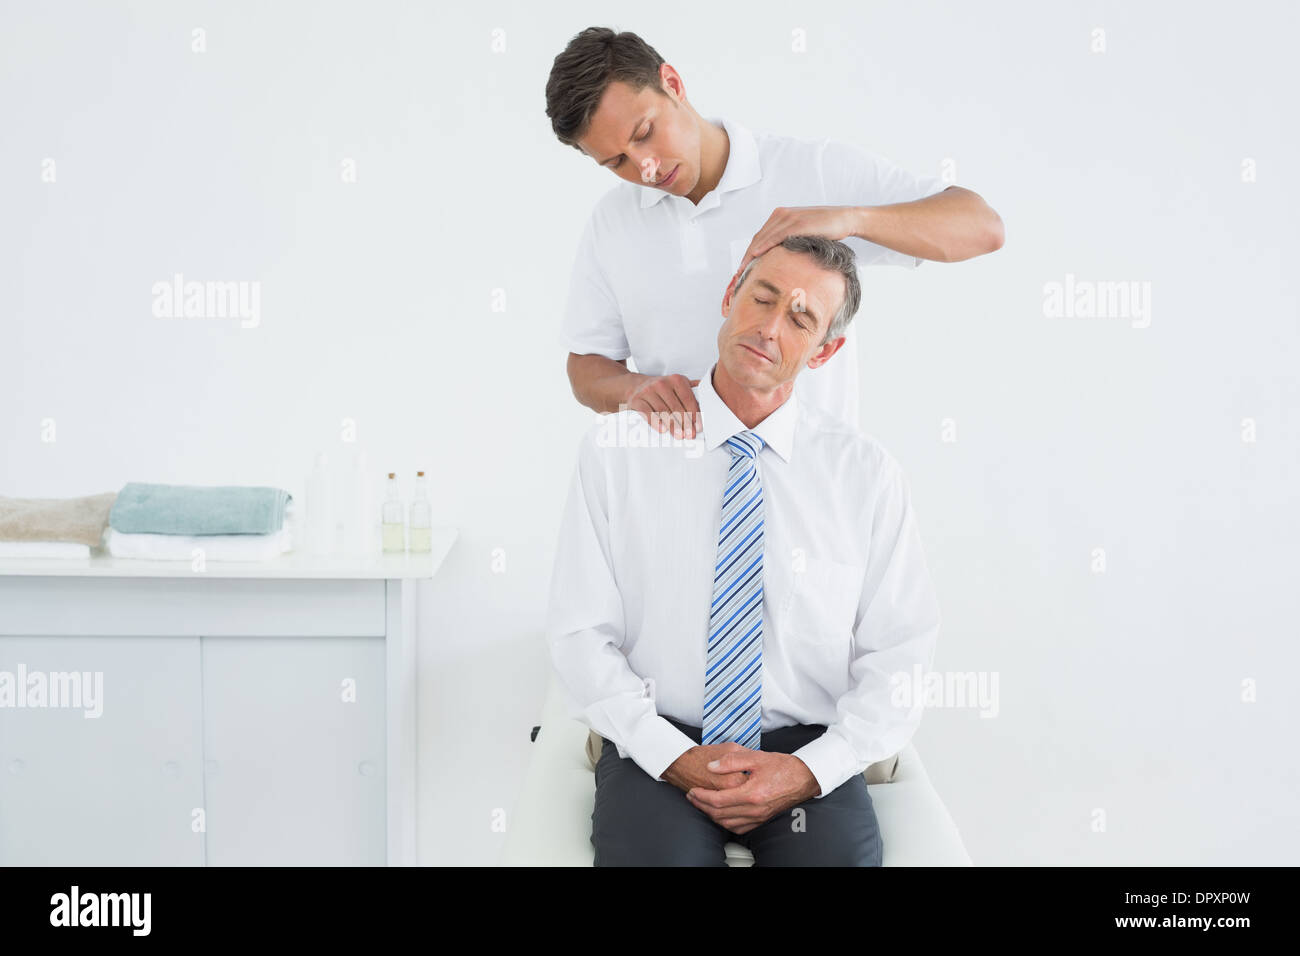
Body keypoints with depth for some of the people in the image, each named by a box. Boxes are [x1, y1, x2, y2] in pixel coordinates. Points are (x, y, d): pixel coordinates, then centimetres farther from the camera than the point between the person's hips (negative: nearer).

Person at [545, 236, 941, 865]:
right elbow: (580, 636, 0)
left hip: (808, 751, 1)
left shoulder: (866, 473, 3)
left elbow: (901, 655, 3)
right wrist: (674, 757, -12)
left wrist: (810, 769, -12)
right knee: (651, 853, -31)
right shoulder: (616, 449, 1)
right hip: (658, 749, 0)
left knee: (843, 852, -29)